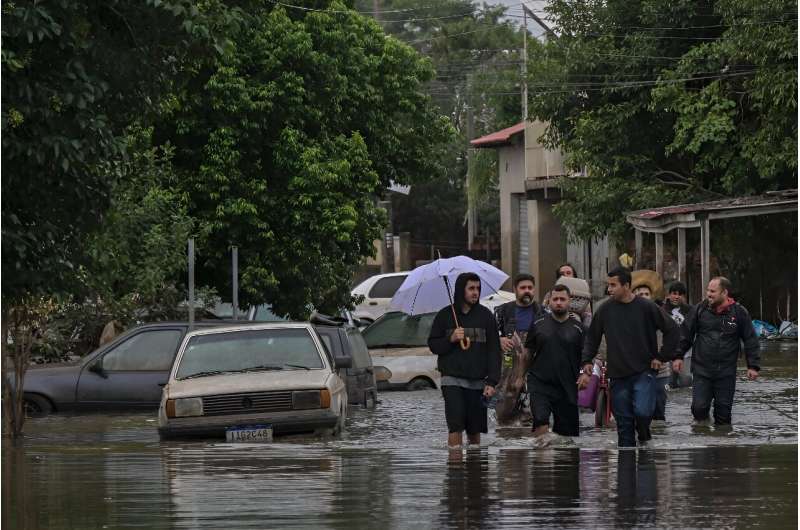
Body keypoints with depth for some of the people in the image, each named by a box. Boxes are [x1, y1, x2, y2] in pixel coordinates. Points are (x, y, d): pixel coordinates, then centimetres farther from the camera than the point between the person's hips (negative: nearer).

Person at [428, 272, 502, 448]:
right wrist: (450, 339, -12)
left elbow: (494, 350, 6)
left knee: (475, 430, 6)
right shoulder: (445, 315, 5)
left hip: (477, 381, 2)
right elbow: (433, 344, 9)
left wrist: (491, 382, -3)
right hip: (452, 379, -2)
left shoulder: (486, 315, 7)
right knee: (455, 426, -13)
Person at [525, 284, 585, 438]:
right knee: (541, 424, -21)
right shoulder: (538, 324, 7)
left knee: (566, 430, 5)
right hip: (540, 384, -1)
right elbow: (528, 352, 13)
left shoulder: (577, 328, 7)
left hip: (567, 388, 1)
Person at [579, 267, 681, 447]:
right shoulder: (606, 309, 4)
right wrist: (586, 363, 4)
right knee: (624, 422, 4)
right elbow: (592, 338, 13)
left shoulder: (646, 308, -4)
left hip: (644, 372, -3)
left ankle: (644, 436, 10)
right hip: (618, 375, 3)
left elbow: (672, 331, 3)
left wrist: (662, 357, 0)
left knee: (642, 411, -21)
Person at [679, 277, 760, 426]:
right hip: (701, 370, 0)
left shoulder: (739, 312, -2)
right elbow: (686, 334, 7)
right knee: (699, 408, -8)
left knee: (723, 413, 5)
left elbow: (751, 340, 3)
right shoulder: (699, 310, 1)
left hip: (726, 373, 0)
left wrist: (753, 366, 0)